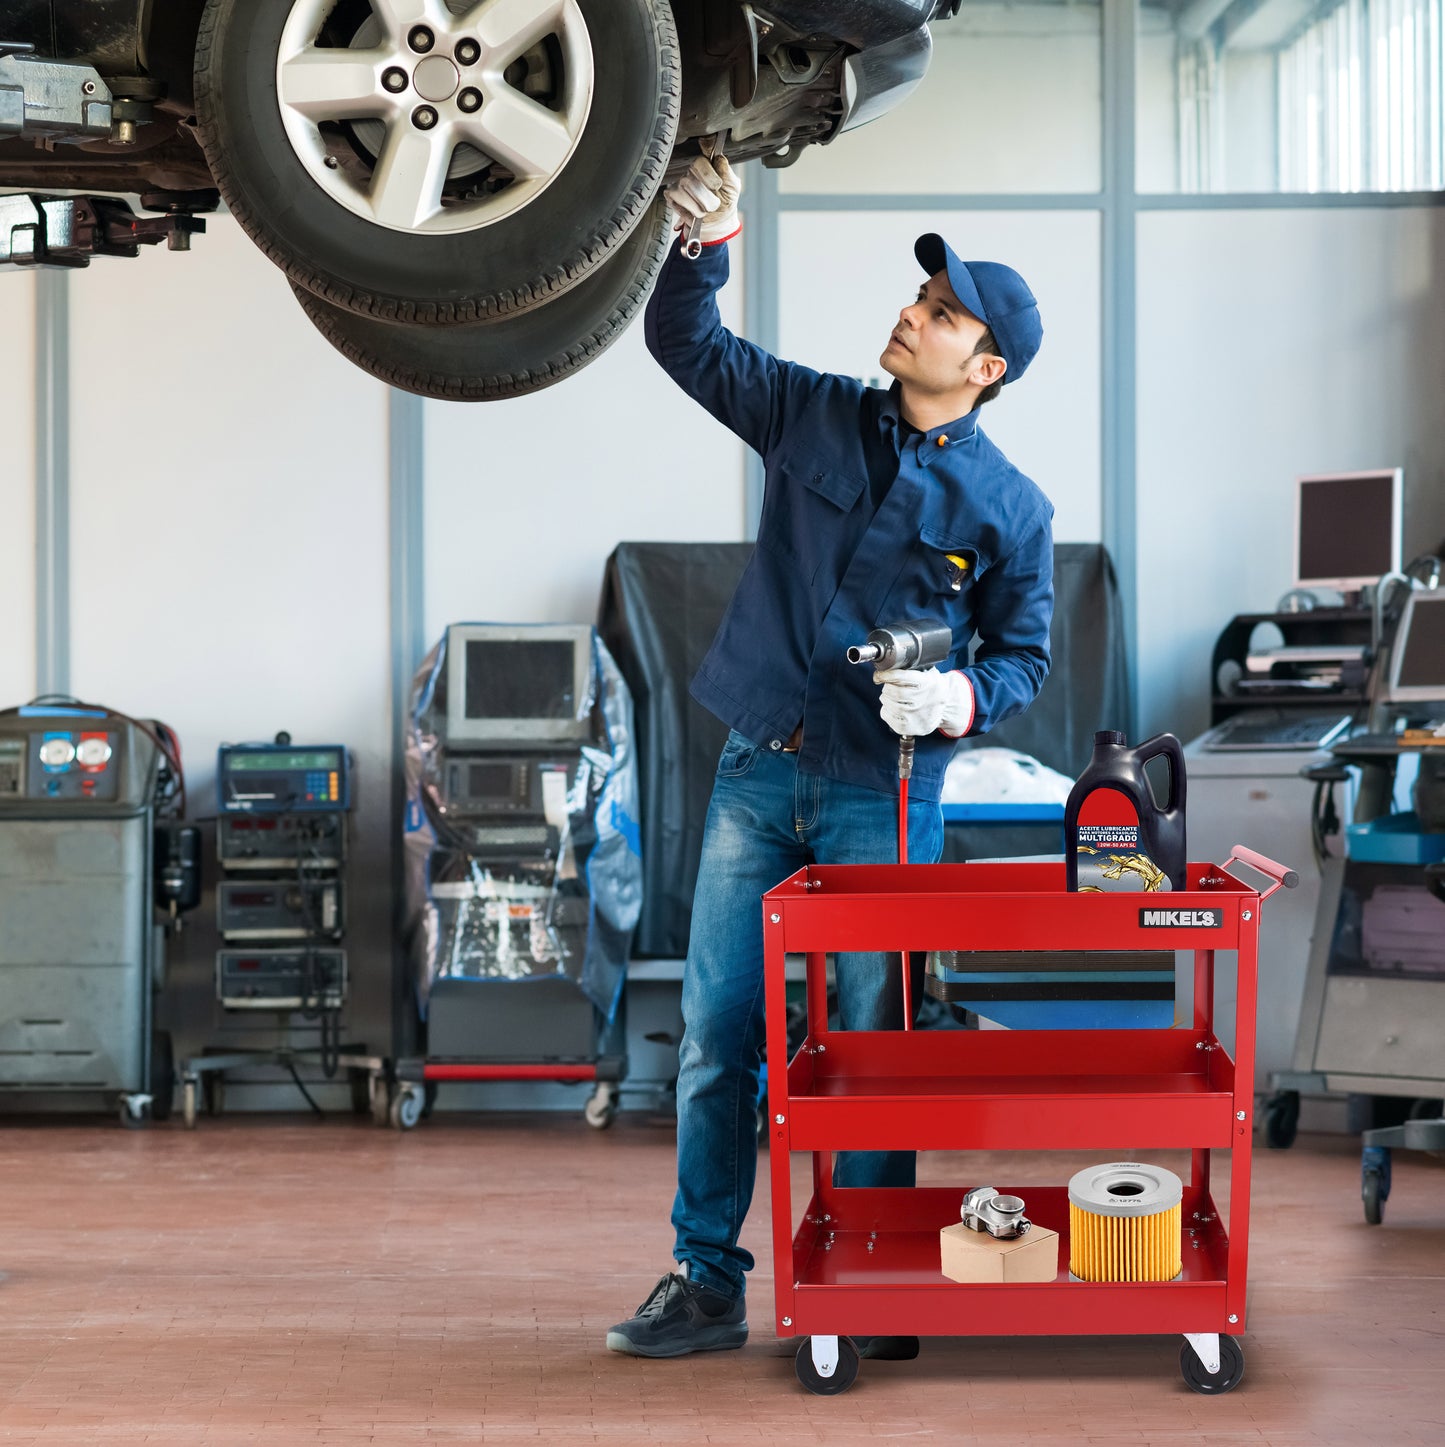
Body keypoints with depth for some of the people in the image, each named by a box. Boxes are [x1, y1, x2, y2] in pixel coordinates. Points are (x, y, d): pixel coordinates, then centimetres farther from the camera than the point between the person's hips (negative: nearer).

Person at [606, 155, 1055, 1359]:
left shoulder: (1009, 509, -2)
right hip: (759, 774, 3)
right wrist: (705, 247, -6)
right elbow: (687, 345, 11)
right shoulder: (814, 416, 7)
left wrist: (963, 698, -17)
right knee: (715, 1036, 3)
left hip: (884, 794, -3)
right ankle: (707, 1281, 11)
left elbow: (1025, 653, 3)